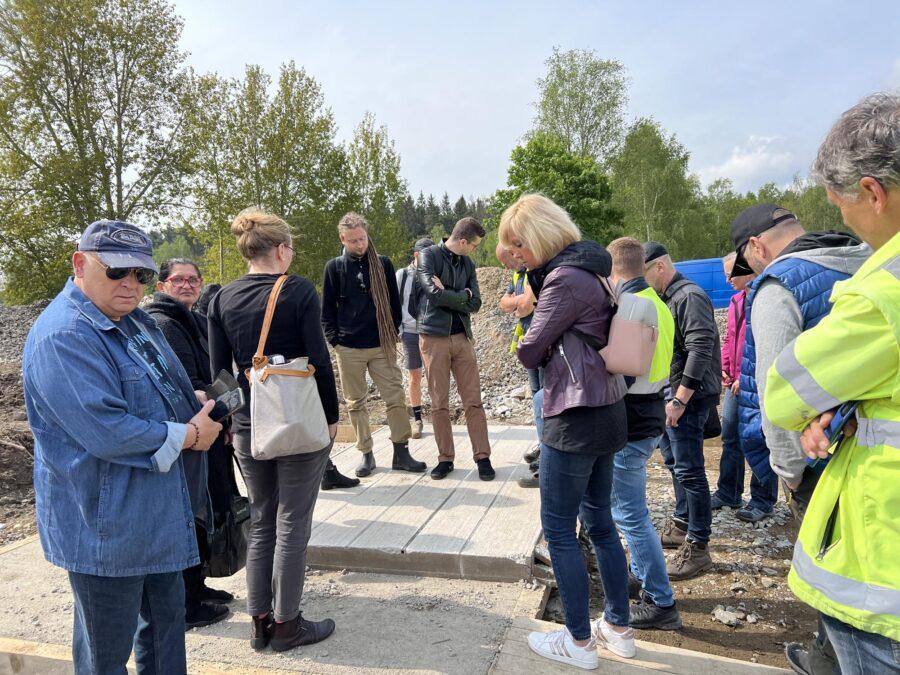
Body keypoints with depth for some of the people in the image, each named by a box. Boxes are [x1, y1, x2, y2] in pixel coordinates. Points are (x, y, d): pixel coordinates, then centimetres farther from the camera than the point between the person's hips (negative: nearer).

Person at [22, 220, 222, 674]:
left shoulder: (134, 321, 8)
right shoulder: (64, 337, -23)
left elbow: (169, 393, 19)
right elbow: (106, 432, -29)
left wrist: (199, 416, -1)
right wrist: (187, 437, -18)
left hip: (160, 512, 9)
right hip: (105, 526, -9)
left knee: (166, 618, 24)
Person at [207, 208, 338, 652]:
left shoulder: (222, 300, 4)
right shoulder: (298, 290, -9)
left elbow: (219, 369, 7)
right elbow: (319, 361, -11)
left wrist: (231, 422, 16)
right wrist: (332, 416, 0)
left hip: (247, 425, 5)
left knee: (261, 522, 17)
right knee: (292, 524, 6)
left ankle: (260, 622, 24)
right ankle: (286, 624, 17)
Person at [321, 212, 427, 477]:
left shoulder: (383, 263, 5)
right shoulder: (334, 267, 2)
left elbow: (394, 300, 11)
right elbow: (327, 308, 6)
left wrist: (394, 331, 5)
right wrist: (334, 338, -1)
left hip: (382, 346, 1)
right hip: (348, 348, 0)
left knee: (396, 397, -2)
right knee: (356, 403, 7)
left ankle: (401, 453, 8)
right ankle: (366, 454, 18)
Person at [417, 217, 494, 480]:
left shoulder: (468, 264, 11)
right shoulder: (429, 255, -4)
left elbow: (475, 303, 1)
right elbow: (432, 291, -19)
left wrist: (446, 294, -11)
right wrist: (462, 296, -6)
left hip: (462, 337, 4)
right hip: (434, 337, -4)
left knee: (473, 401, 2)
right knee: (439, 404, 3)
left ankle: (482, 457, 10)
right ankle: (445, 458, 15)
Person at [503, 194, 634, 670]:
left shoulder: (564, 278, -17)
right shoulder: (585, 271, 12)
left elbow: (529, 352, -11)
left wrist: (531, 349, 8)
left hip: (575, 418, -10)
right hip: (606, 412, 10)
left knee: (558, 529, 3)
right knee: (599, 522, 18)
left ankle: (579, 641, 17)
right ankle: (618, 628, 30)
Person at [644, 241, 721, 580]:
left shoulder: (689, 296, -15)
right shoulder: (666, 298, 15)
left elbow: (701, 350, -23)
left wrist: (680, 399, -24)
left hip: (688, 397, -10)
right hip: (670, 395, 10)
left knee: (689, 470, -6)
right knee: (674, 461, 19)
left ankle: (697, 547, 3)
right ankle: (682, 525, 34)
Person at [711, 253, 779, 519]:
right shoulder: (735, 301, 13)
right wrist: (724, 368, 10)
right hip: (735, 384, 8)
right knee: (730, 439, 14)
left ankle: (763, 501, 15)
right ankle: (728, 494, 27)